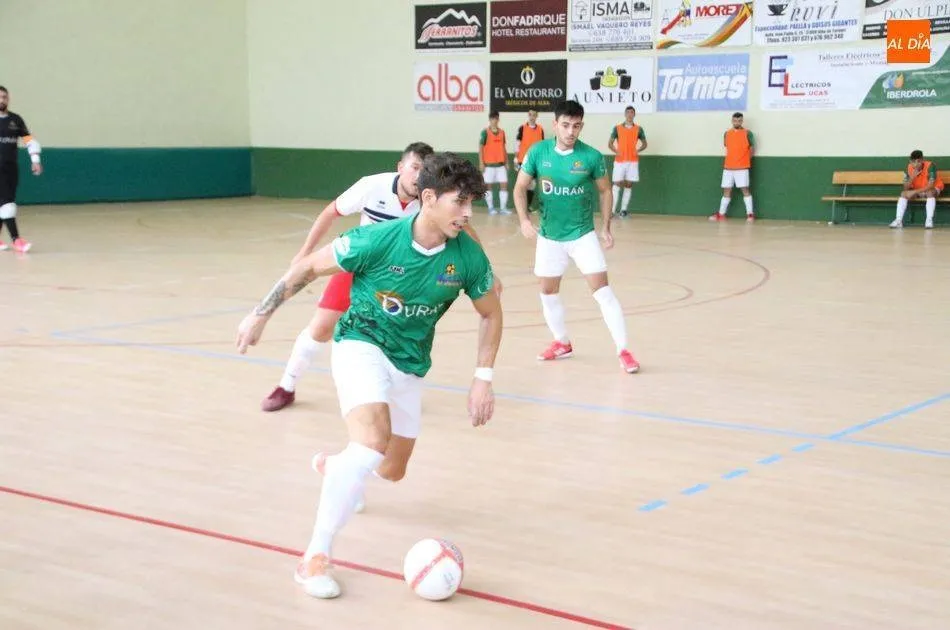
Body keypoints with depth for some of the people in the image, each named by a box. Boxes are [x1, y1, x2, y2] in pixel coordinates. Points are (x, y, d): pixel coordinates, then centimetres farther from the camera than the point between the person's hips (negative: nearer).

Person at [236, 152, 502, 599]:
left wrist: (483, 379, -2)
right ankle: (315, 557, -20)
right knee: (373, 441, -31)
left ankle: (334, 466, 53)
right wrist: (261, 314, -5)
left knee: (391, 472, 15)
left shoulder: (468, 256, -13)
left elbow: (491, 315, 4)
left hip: (411, 365, 5)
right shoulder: (379, 239, -23)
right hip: (361, 344, -5)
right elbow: (308, 267, -9)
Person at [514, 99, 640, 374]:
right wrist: (524, 220, -14)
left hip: (582, 234, -3)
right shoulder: (538, 152, -10)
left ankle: (623, 350, -7)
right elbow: (520, 188, 0)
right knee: (548, 291, 12)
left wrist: (606, 227, -2)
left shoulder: (591, 156, -13)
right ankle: (562, 343, 33)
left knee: (602, 289, -10)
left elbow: (605, 191, 3)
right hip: (549, 235, 3)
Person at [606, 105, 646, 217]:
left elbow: (644, 144, 12)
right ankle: (612, 210, -6)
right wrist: (616, 151, -14)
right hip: (619, 161, -2)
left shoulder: (638, 129, 5)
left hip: (633, 161, 2)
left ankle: (623, 209, 7)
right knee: (617, 184, -5)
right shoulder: (617, 128, 2)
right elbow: (610, 143, 5)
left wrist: (638, 150, -8)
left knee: (629, 185, 2)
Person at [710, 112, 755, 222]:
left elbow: (752, 149, 3)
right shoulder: (727, 134, 10)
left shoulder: (747, 133, -3)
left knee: (745, 189, -6)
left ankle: (750, 214, -3)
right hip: (728, 167, 4)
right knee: (726, 190, 7)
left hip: (742, 167, -4)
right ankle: (721, 214, 12)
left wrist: (745, 160, 4)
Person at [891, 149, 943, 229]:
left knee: (930, 193, -37)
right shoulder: (909, 168, -16)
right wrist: (912, 177, -36)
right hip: (917, 191, 4)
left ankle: (929, 220, -37)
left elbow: (930, 186, -35)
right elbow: (906, 188, -19)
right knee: (904, 193, -20)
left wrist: (914, 192, -40)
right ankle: (898, 220, -25)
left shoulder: (930, 166, -28)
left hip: (933, 189, -4)